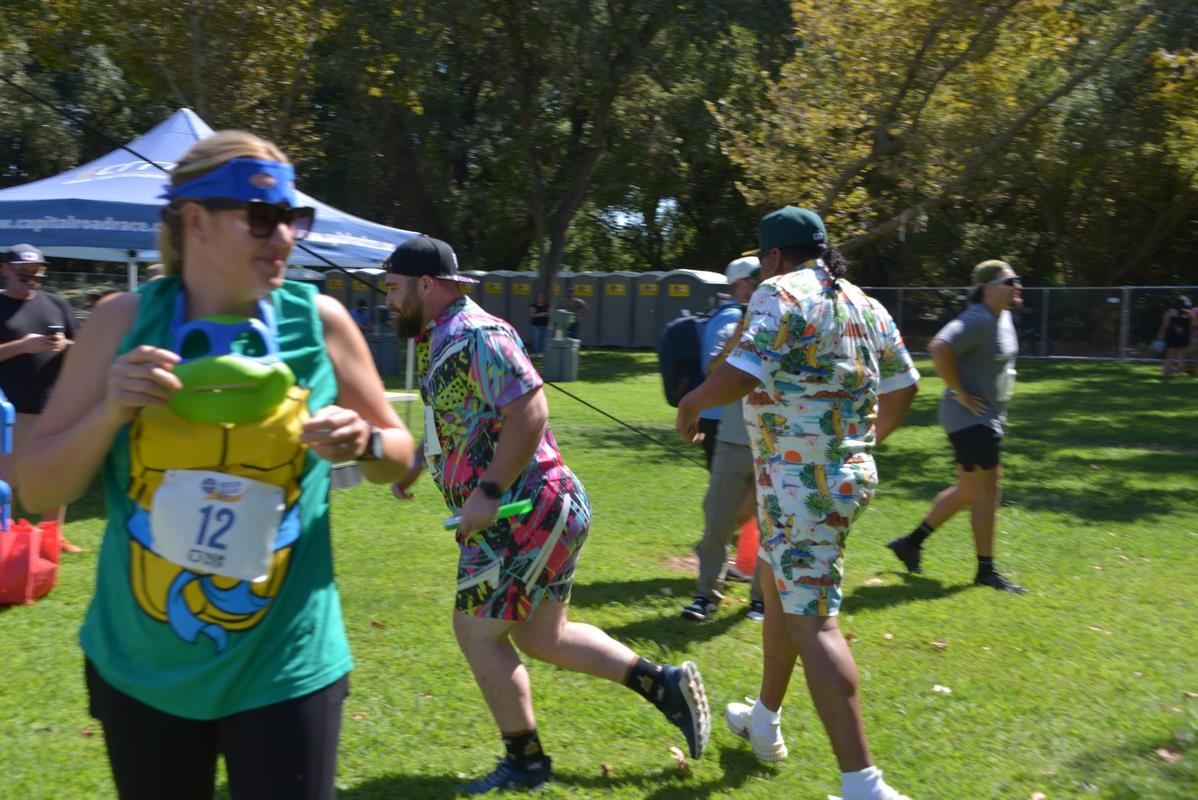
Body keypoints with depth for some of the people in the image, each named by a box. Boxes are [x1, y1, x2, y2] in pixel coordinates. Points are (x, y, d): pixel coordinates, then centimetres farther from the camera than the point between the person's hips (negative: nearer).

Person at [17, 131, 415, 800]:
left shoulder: (319, 321, -7)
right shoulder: (124, 322, -6)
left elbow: (401, 458, 4)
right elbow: (38, 492, -2)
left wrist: (363, 444, -18)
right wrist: (108, 413, -20)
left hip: (284, 668, -1)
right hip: (139, 668, 2)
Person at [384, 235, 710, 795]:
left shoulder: (477, 335, -17)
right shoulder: (436, 341, 15)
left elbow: (529, 412, -26)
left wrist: (489, 492, -25)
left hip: (526, 512, -10)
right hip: (521, 513, 10)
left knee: (477, 631, -1)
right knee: (541, 638, 15)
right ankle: (664, 684, 21)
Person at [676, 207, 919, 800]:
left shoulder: (780, 293, -11)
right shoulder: (865, 305, 13)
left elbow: (741, 374, -23)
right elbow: (903, 384, 17)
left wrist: (690, 404, -6)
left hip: (802, 484, -9)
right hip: (849, 476, 9)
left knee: (813, 623, -8)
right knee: (779, 587, 24)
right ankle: (764, 721, 39)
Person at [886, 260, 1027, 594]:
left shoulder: (1003, 317, 12)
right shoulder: (977, 320, -19)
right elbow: (940, 348, -34)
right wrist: (959, 393, -26)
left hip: (988, 419, 10)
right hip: (971, 419, -10)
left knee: (968, 490, 16)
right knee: (986, 493, -4)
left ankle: (912, 541, 25)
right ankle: (986, 570, 7)